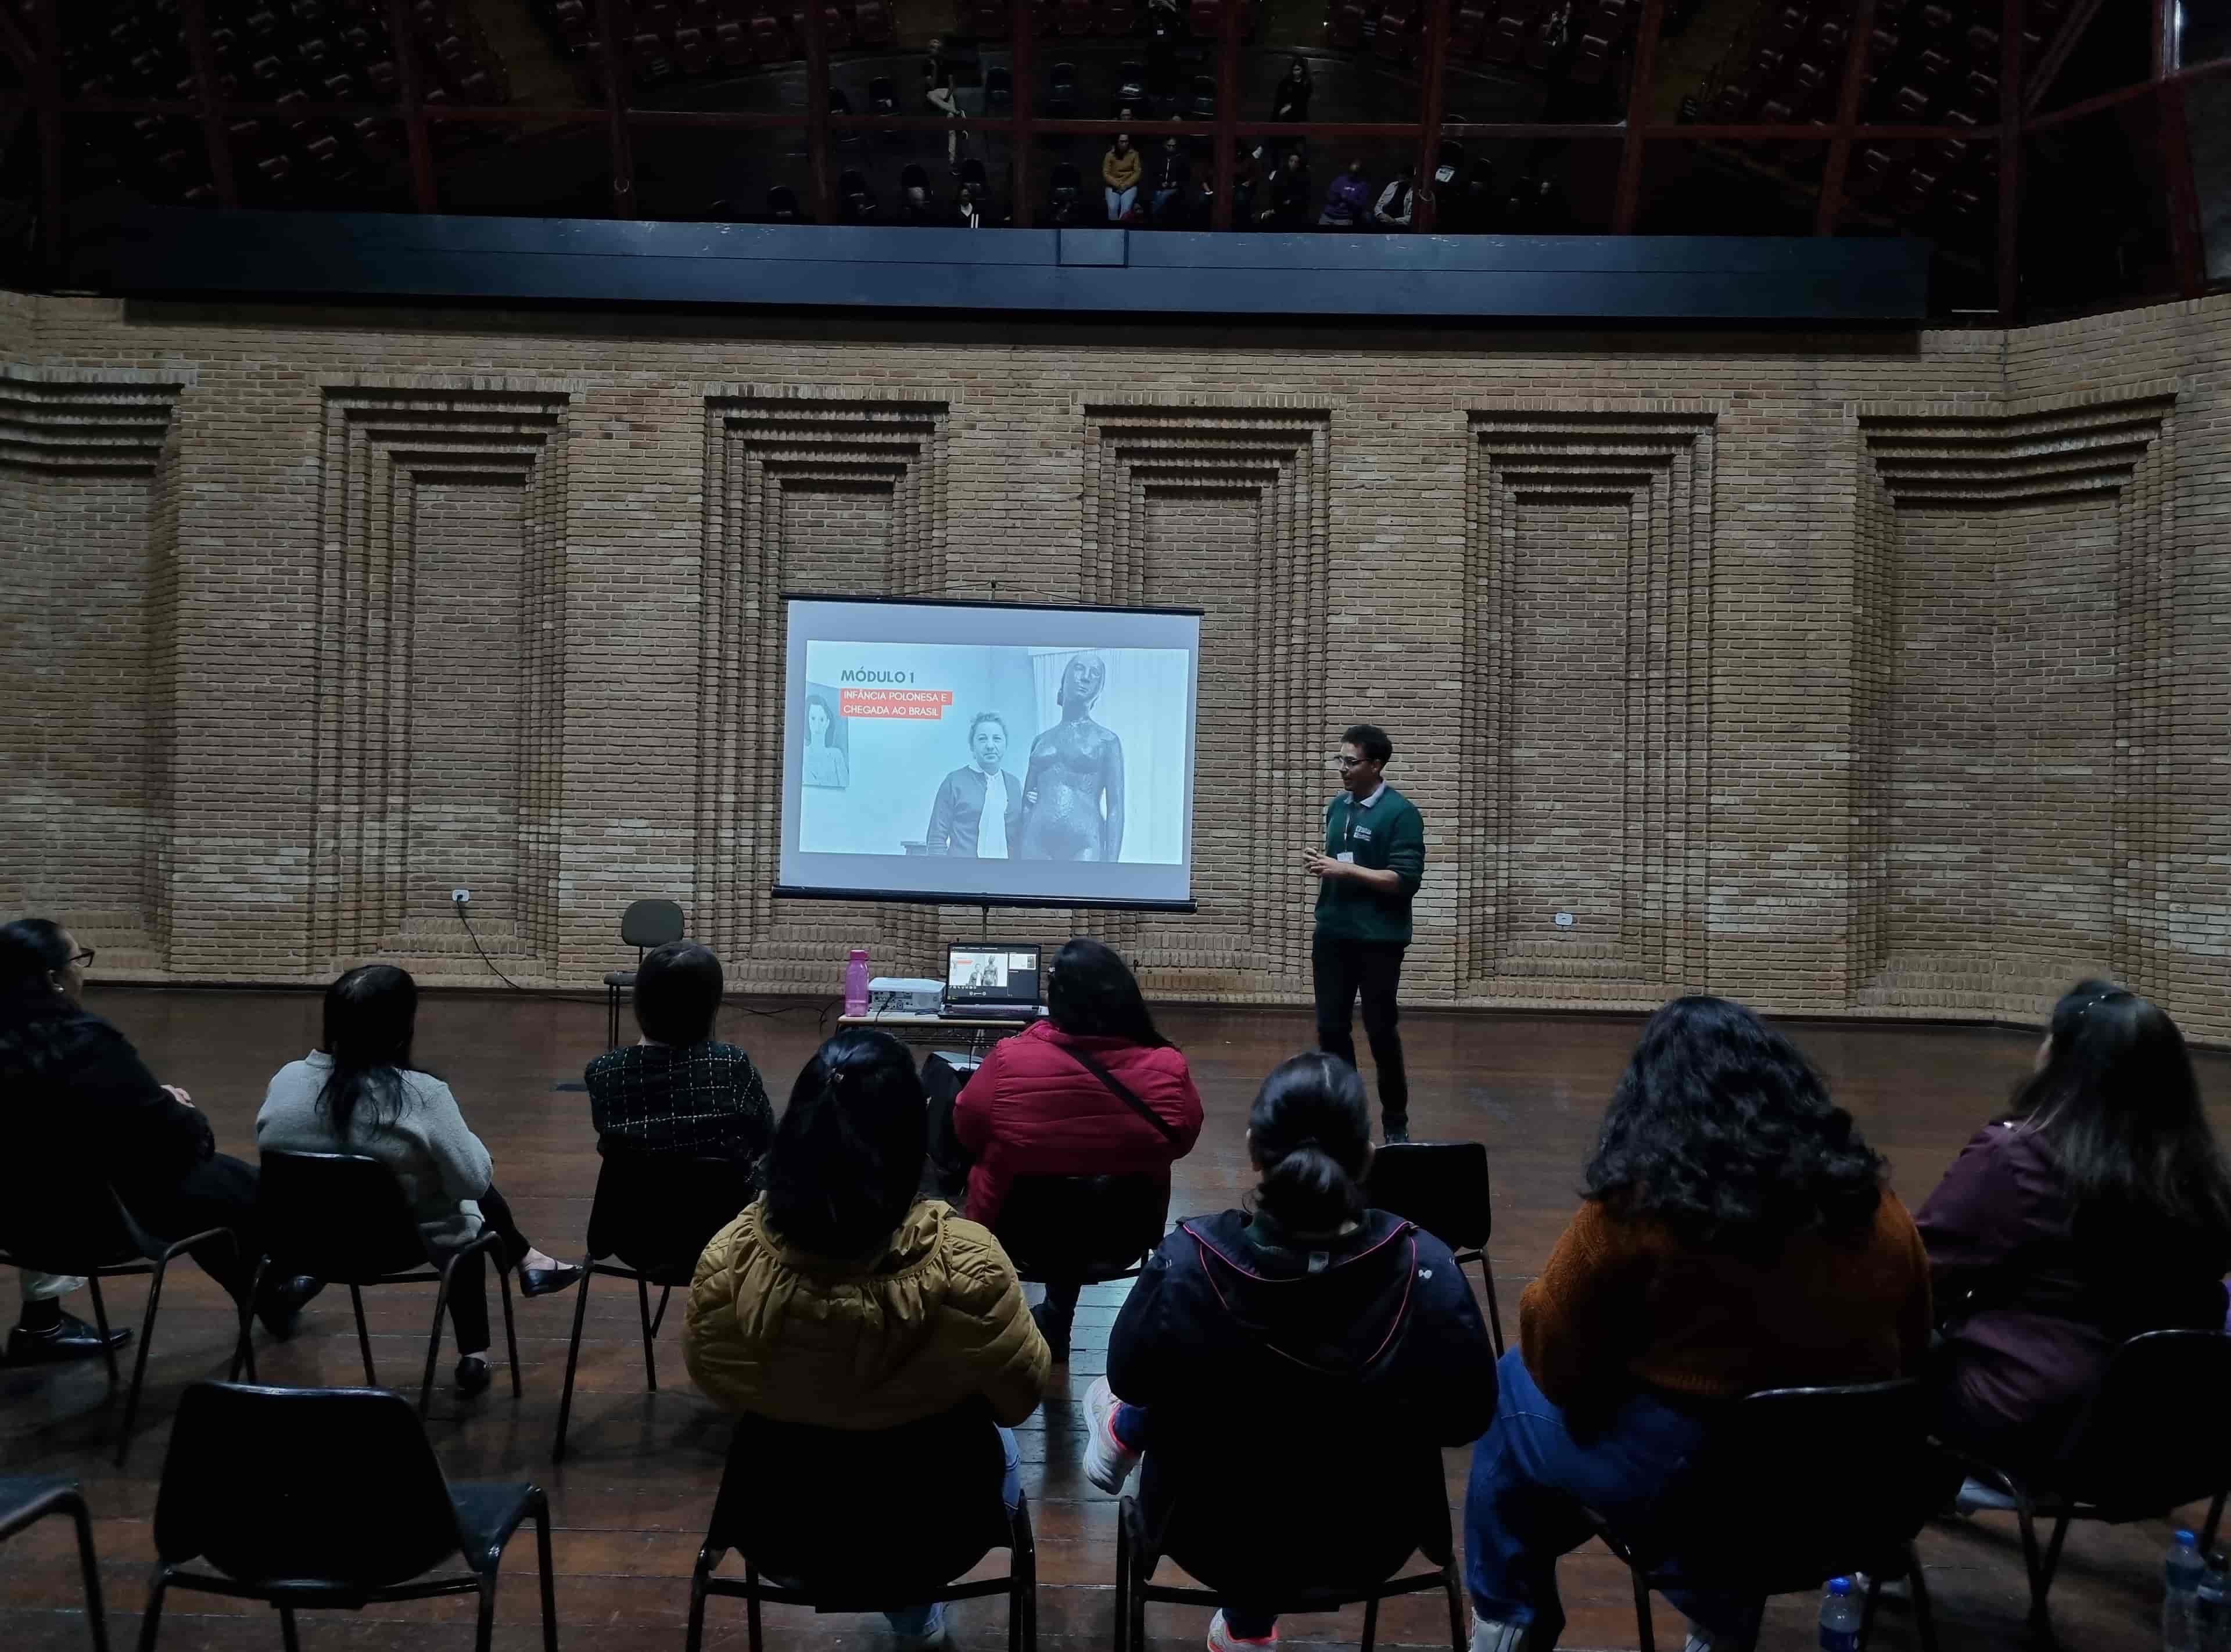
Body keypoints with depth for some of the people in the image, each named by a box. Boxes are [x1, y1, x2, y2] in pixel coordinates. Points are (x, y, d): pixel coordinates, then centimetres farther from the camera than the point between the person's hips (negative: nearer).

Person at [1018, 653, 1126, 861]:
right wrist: (1018, 856, 9)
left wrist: (1111, 861, -8)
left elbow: (1115, 808, 1)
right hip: (1036, 845, 3)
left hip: (1084, 848, -3)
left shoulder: (1107, 740, 7)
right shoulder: (1041, 740, 16)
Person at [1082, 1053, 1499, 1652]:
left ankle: (1124, 1434, 56)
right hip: (1369, 1541, 1)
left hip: (1217, 1536, -1)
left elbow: (1128, 1379, -9)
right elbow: (1468, 1418, -10)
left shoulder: (1187, 1264, -29)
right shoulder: (1427, 1269, -26)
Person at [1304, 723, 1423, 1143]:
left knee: (1381, 1031, 3)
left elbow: (1407, 880, -17)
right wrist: (1321, 864, 1)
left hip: (1378, 940, -6)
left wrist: (1346, 869, -19)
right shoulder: (1337, 807, 10)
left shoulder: (1401, 813, -11)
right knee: (1331, 1028, 7)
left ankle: (1396, 1123, 18)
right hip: (1332, 935, 6)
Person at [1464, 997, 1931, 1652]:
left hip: (1682, 1480, -5)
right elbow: (1910, 1357, 10)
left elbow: (1556, 1366, -9)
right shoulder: (1870, 1204, -3)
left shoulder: (1637, 1207, -18)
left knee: (1512, 1391, 20)